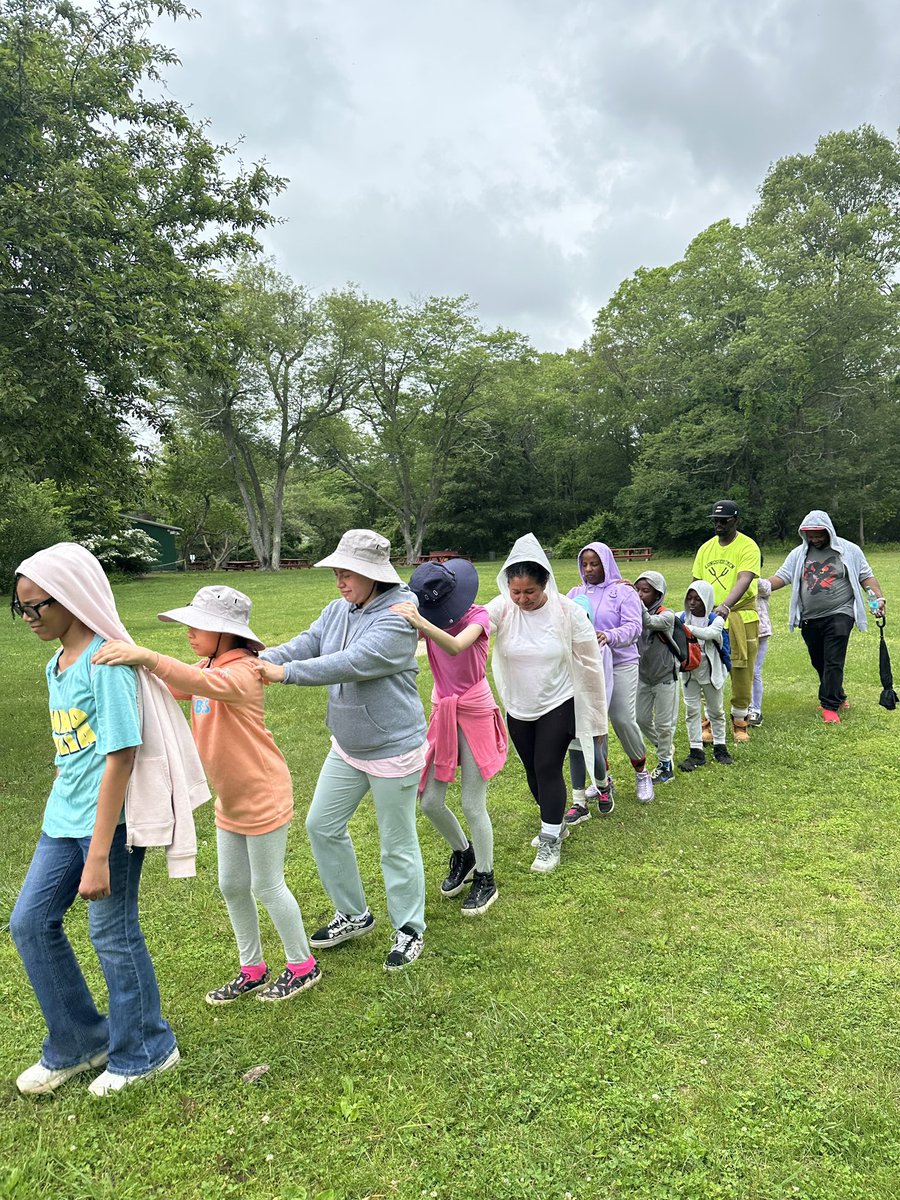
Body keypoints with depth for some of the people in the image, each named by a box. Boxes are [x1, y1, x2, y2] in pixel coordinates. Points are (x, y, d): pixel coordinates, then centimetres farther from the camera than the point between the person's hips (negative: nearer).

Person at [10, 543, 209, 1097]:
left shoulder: (107, 661, -19)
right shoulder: (57, 663, 8)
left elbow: (120, 757, -22)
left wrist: (98, 855, -22)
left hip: (109, 820, -9)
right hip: (64, 817, 9)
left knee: (113, 935, 5)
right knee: (30, 921, 14)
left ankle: (146, 1051, 30)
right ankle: (80, 1042, 34)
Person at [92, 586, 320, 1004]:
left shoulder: (242, 672, -23)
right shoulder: (208, 668, 6)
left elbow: (200, 682, -43)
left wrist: (147, 657, -55)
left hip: (263, 796, -9)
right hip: (229, 800, 9)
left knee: (267, 887, 6)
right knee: (232, 886, 17)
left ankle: (302, 966, 26)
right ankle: (252, 970, 34)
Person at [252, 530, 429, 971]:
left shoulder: (397, 618, -23)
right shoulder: (337, 611, 1)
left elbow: (353, 663, -33)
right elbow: (305, 644, -8)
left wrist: (285, 672, -35)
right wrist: (257, 659, -26)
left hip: (393, 750, -8)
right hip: (347, 747, 8)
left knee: (397, 844, 7)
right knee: (322, 826, 16)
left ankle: (409, 930, 30)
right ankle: (353, 915, 35)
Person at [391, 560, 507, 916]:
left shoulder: (478, 616, -16)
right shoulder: (428, 616, -2)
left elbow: (455, 646, -37)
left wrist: (421, 623, -54)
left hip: (475, 714, -5)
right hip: (442, 713, 5)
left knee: (472, 805, 0)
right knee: (430, 802, 7)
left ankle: (485, 880, 22)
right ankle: (463, 855, 35)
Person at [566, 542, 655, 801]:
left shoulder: (623, 592, -2)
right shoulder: (576, 593, 11)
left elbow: (633, 627, -12)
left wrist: (609, 637, -31)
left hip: (620, 663, -4)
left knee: (623, 720, -7)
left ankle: (641, 772, 18)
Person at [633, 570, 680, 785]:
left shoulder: (666, 615, -18)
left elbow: (649, 622, -38)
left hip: (664, 677, -5)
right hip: (643, 677, 5)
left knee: (664, 723, 6)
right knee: (641, 719, 13)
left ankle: (665, 765, 23)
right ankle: (664, 747, 38)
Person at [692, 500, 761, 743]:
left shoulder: (748, 546, -7)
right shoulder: (706, 548, 10)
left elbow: (744, 580, -22)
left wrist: (726, 606, -37)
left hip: (741, 618, -4)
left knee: (741, 673, 3)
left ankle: (739, 723, 19)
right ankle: (709, 723, 14)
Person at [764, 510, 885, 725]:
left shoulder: (849, 550, 1)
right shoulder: (799, 554, 7)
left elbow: (866, 577, 2)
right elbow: (781, 577, 0)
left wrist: (878, 598, -13)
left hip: (839, 616, -4)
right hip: (810, 619, 4)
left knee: (833, 662, -10)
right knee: (819, 663, 14)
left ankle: (830, 706, -5)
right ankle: (838, 696, 34)